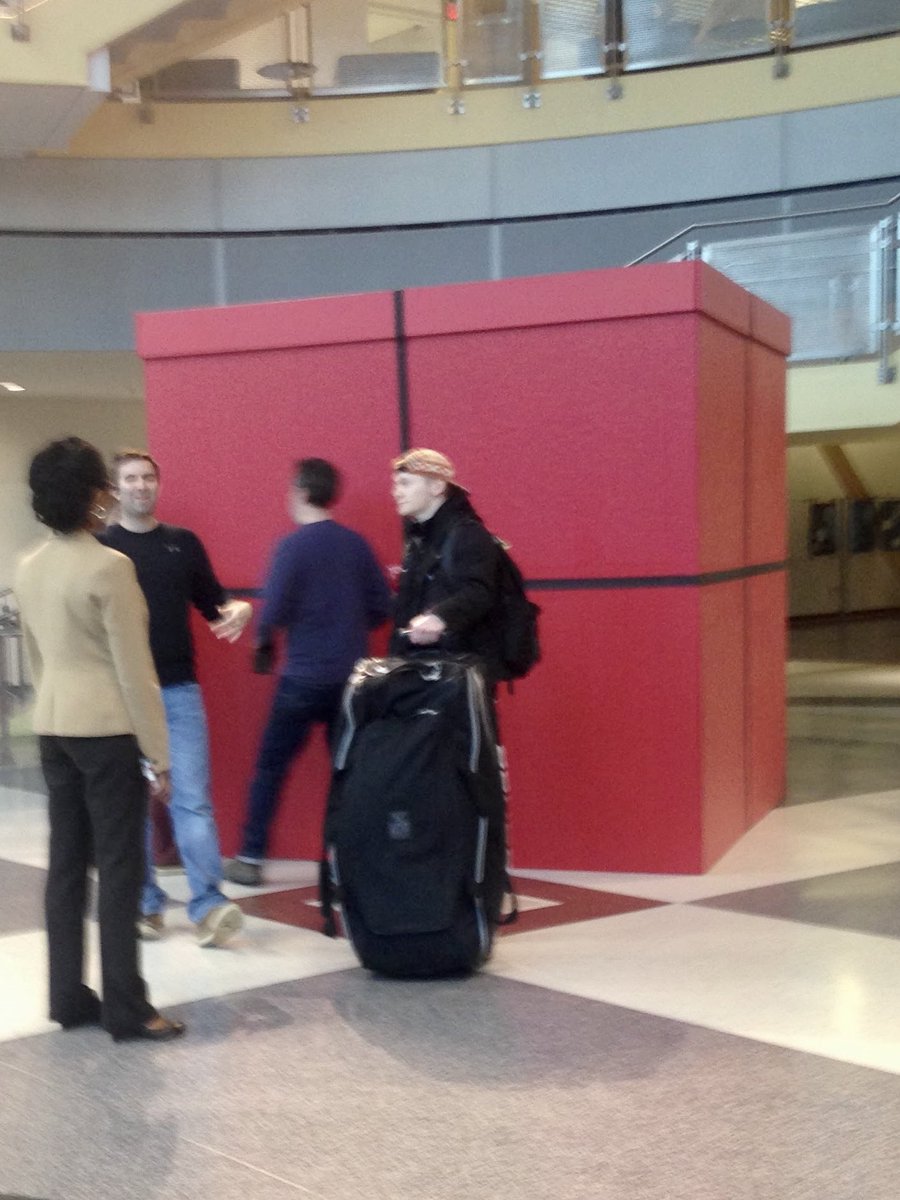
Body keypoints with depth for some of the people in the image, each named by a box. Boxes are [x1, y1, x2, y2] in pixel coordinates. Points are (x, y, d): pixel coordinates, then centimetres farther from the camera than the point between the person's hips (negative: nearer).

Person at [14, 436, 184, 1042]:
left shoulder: (29, 568, 7)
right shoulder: (110, 566, -15)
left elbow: (37, 655, 15)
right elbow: (133, 667, -15)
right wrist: (159, 751, -10)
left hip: (54, 728, 7)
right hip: (108, 729, -7)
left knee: (67, 861, 12)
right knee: (120, 865, -2)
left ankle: (68, 996, 20)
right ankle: (126, 1008, 3)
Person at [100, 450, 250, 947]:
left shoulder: (184, 543, 8)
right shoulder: (100, 548, 3)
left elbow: (210, 602, 12)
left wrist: (236, 610, -10)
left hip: (179, 690, 1)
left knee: (191, 799, -4)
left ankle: (209, 904, -4)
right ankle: (145, 904, 17)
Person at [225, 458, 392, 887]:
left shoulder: (293, 545, -11)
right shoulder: (356, 543, 4)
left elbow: (274, 611, -15)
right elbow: (381, 607, 5)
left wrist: (263, 643, 4)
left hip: (303, 678, -4)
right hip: (351, 676, 5)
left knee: (270, 766, 8)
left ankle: (251, 859, 13)